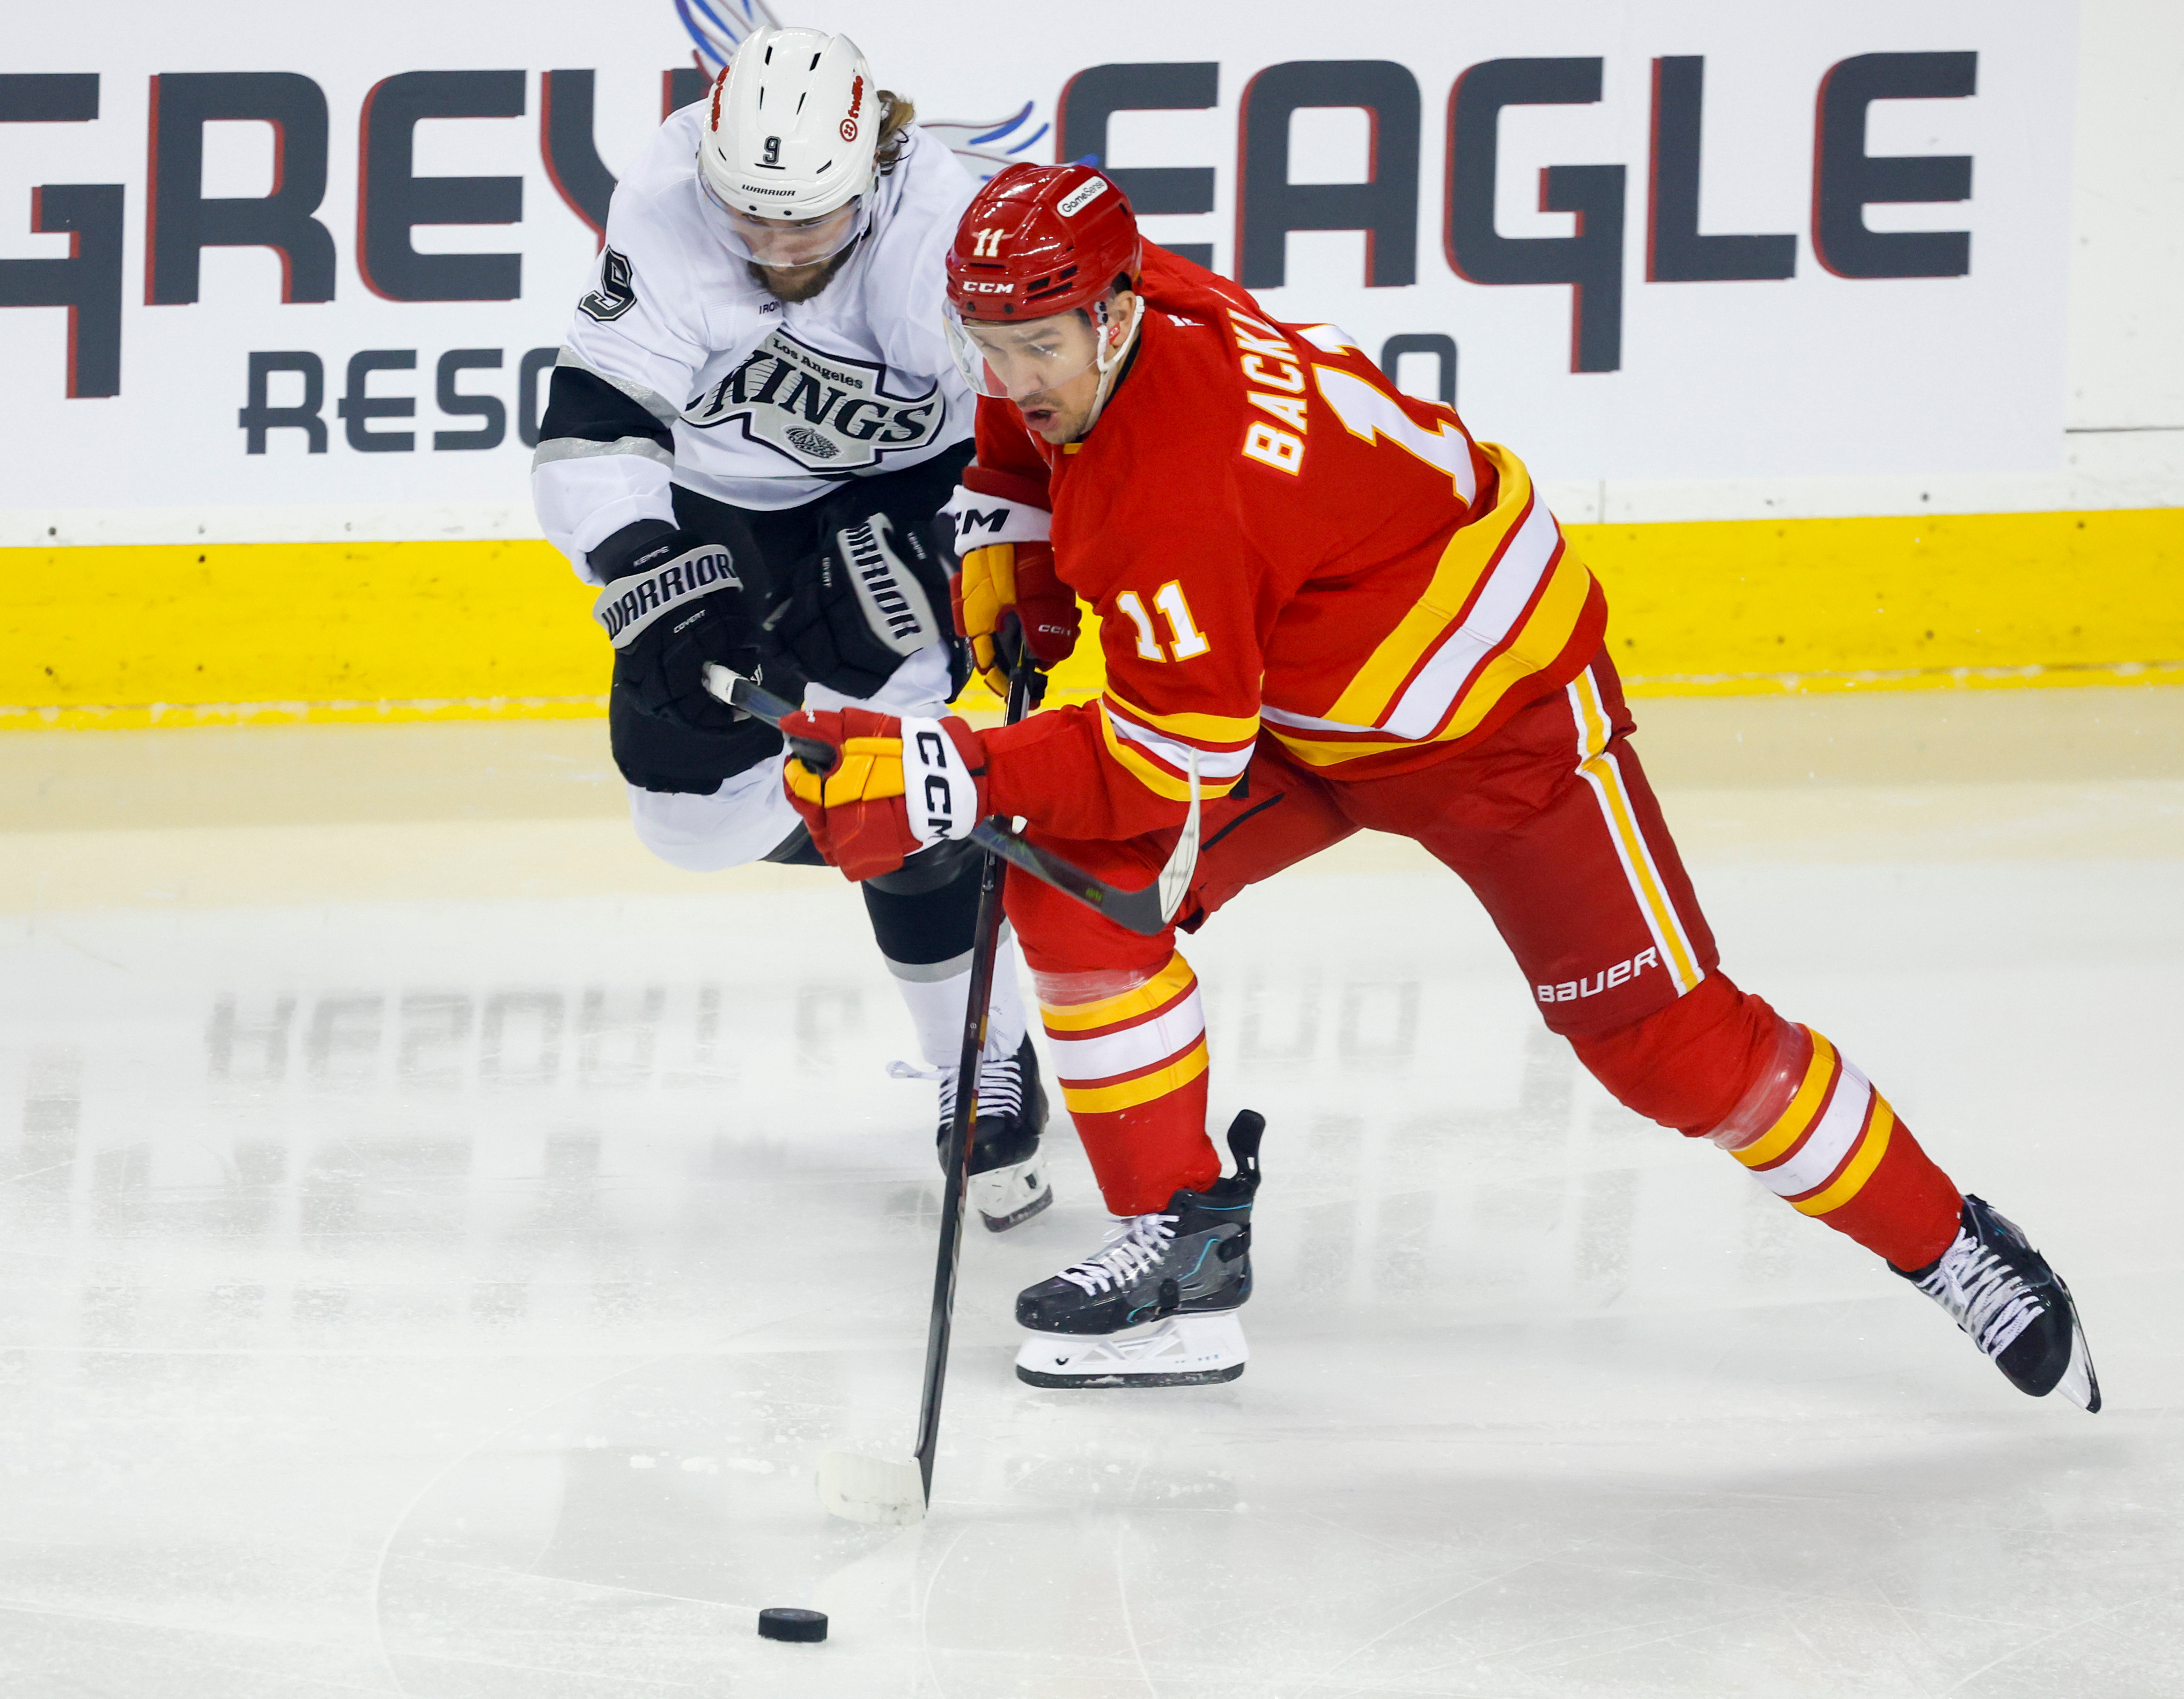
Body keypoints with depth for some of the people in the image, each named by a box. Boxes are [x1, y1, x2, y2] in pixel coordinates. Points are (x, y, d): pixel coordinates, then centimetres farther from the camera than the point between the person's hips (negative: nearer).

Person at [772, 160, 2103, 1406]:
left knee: (1664, 1039, -8)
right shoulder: (1092, 322, -13)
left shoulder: (1169, 501, -37)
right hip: (1304, 706, 9)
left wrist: (943, 777, -39)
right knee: (1071, 877, -10)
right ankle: (1187, 1243, -2)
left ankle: (1949, 1248, 10)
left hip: (1497, 710, -9)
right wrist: (1003, 535, 4)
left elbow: (1171, 770, -34)